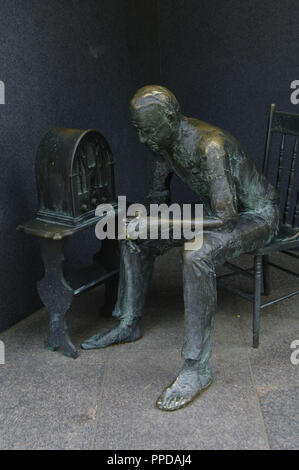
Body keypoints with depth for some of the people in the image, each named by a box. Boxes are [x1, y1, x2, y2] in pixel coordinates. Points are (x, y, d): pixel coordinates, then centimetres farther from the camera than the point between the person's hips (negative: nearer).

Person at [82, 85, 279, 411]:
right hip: (220, 211, 9)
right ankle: (128, 323, 17)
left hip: (257, 216, -8)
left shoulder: (210, 145, -33)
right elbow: (159, 192, 9)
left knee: (196, 256, -38)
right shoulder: (164, 141, -6)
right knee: (136, 237, 3)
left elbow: (227, 218, -35)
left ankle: (197, 366, -27)